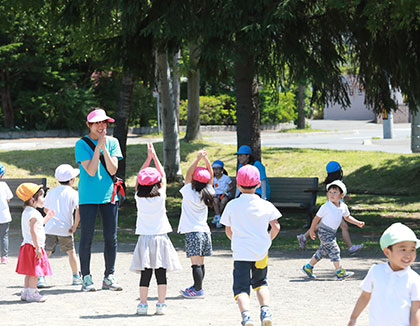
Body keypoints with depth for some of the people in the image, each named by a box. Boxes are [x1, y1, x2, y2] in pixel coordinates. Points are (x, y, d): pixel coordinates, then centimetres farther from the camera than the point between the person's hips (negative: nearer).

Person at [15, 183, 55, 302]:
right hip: (33, 246, -10)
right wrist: (38, 247, -24)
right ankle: (31, 294, -5)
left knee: (30, 272, 14)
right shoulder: (33, 214, -17)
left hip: (27, 245, 10)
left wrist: (48, 216, 26)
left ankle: (26, 292, 17)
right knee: (35, 272, -6)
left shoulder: (27, 212, 16)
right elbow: (33, 231, -24)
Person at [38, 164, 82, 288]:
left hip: (50, 228, 2)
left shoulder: (52, 192, 10)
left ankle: (40, 277, -20)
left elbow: (46, 209, 21)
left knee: (46, 253, -3)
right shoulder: (73, 193, -2)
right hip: (65, 229, -2)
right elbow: (78, 209, -16)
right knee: (71, 252, 17)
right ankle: (76, 277, 25)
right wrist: (75, 226, -8)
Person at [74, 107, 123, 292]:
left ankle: (109, 277, 13)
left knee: (111, 238, 4)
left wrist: (104, 148, -14)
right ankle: (86, 278, 6)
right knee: (86, 238, -2)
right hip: (88, 197, -3)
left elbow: (113, 169, -6)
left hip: (108, 195, 3)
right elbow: (91, 171, -14)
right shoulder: (82, 144, -4)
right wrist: (98, 146, -15)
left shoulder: (112, 142, 5)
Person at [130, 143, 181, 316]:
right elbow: (163, 175, 6)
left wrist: (149, 157, 13)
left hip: (144, 238, 1)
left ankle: (143, 304, 1)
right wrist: (154, 156, 12)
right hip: (160, 238, -1)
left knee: (145, 274, 2)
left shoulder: (139, 198, -5)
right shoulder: (160, 197, -7)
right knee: (161, 274, 2)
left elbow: (139, 177, 10)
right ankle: (161, 304, 1)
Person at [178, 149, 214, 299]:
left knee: (196, 263, -6)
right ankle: (197, 286, 24)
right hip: (205, 231, 7)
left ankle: (198, 290, -5)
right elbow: (211, 176, 12)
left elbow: (188, 174, -8)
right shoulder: (207, 194, 4)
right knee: (200, 263, 14)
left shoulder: (190, 194, -10)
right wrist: (206, 159, 2)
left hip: (193, 232, -7)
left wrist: (198, 159, -10)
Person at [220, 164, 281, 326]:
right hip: (261, 252, 2)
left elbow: (228, 231, 6)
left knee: (241, 287, -2)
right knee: (260, 283, 24)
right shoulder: (265, 205, -1)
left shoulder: (232, 205, -1)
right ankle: (265, 310, 3)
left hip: (240, 253, -2)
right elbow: (276, 227, -2)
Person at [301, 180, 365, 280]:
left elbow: (347, 217, 20)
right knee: (334, 250, -12)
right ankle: (340, 272, -13)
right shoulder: (326, 207, -18)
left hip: (332, 233, 7)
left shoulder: (343, 207, 1)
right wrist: (312, 231, -2)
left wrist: (358, 223, 11)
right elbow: (316, 218, -8)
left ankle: (308, 267, 27)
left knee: (322, 251, 14)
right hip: (324, 232, -7)